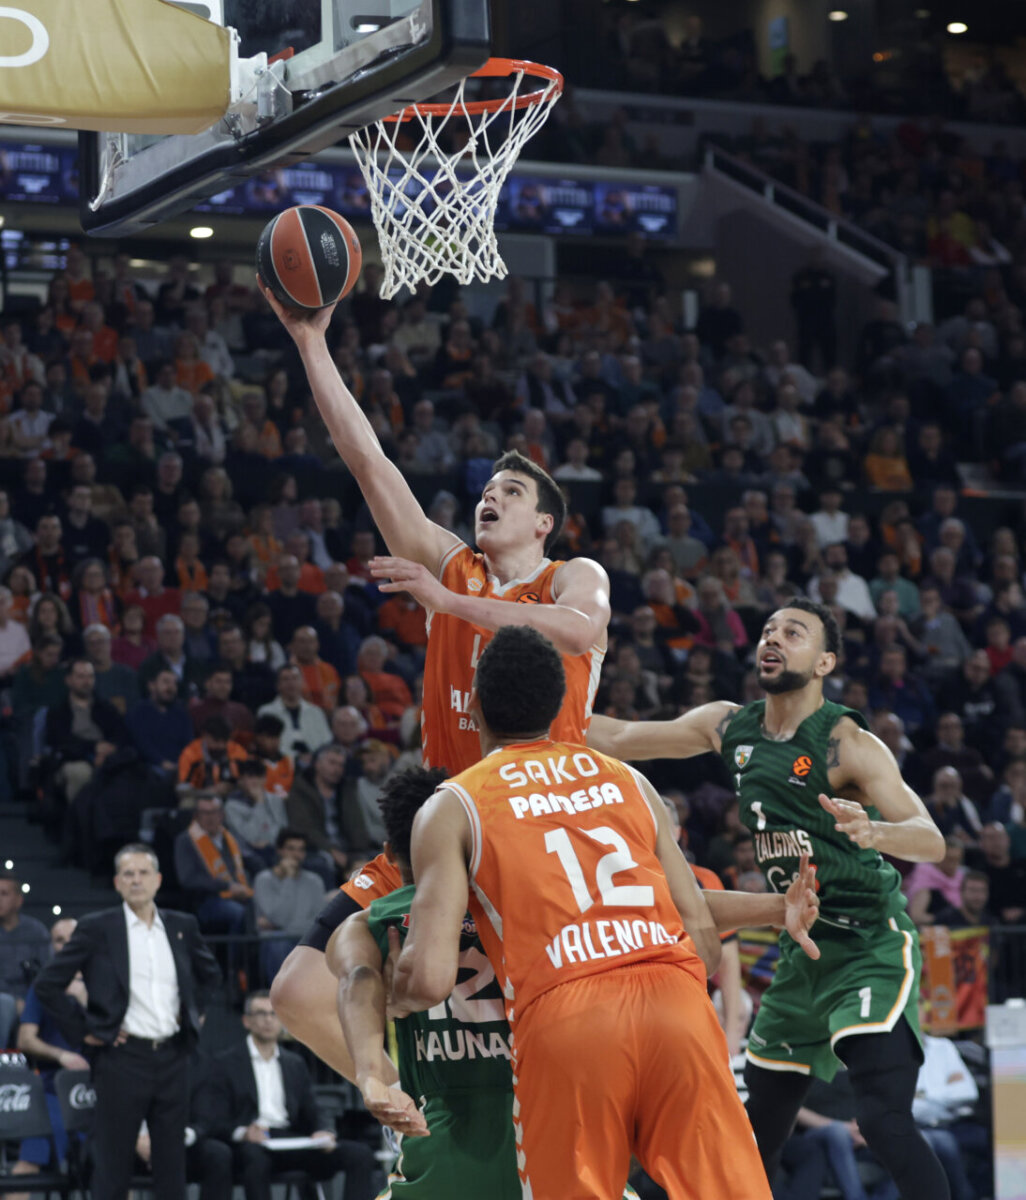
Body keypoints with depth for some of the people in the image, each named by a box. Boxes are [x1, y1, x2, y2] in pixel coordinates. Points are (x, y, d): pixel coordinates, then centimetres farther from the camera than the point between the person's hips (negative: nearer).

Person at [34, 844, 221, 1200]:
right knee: (113, 1163, -1)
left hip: (173, 1055, 4)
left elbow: (211, 975, 26)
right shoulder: (96, 928, -2)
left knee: (172, 1162, 6)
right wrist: (81, 1031, -4)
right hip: (123, 1057, -4)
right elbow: (47, 984, -2)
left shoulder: (183, 927, 9)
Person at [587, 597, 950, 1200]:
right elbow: (619, 739, 15)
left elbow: (932, 841, -24)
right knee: (759, 1132, 13)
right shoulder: (729, 727, 6)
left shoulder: (847, 743, -15)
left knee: (884, 1117, -24)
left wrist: (873, 833, -44)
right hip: (802, 947, 7)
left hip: (872, 946, -7)